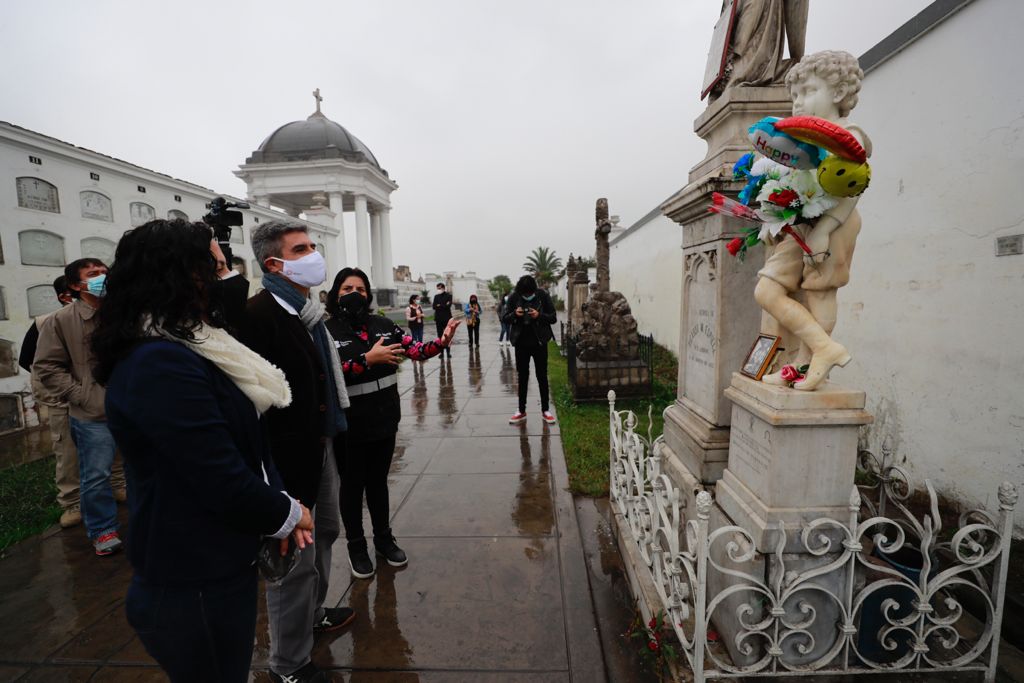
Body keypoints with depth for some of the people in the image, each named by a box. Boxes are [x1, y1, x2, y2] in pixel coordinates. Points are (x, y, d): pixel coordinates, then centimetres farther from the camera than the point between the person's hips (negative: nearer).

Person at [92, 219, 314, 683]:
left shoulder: (178, 350, 6)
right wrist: (286, 513, -9)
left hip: (217, 566, 9)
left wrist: (281, 502, -2)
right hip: (195, 585, -9)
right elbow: (223, 480, -27)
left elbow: (242, 437, 7)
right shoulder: (161, 364, -26)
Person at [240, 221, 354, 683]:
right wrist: (276, 474, -22)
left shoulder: (307, 310, 8)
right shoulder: (258, 315, -20)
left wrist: (329, 433, 15)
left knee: (324, 532, 25)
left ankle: (314, 611, 49)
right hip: (287, 456, -9)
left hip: (320, 445, 9)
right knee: (293, 558, 6)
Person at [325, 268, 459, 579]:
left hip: (385, 421, 4)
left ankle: (384, 539, 38)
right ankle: (356, 547, 34)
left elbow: (416, 350, -5)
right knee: (352, 485, 14)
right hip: (349, 427, -3)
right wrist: (368, 359, -29)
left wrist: (442, 341, -22)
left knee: (378, 481, 20)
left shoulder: (383, 325, 1)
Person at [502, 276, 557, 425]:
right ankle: (521, 411, 20)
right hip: (521, 343, 1)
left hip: (539, 342, -1)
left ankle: (545, 410, 19)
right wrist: (514, 314, -21)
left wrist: (539, 315, -24)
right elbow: (506, 318, 0)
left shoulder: (542, 295, -10)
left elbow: (553, 318, -6)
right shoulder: (514, 297, -7)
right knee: (522, 377, 10)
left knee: (542, 376, 8)